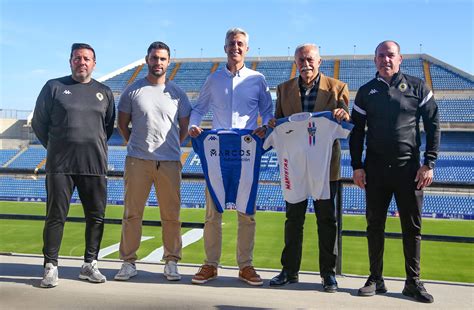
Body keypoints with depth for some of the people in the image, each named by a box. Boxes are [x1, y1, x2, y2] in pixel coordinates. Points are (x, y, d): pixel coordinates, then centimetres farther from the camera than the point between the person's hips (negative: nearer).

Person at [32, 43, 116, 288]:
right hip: (60, 166, -2)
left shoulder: (104, 92, 12)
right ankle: (50, 267, 11)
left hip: (95, 166, 2)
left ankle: (89, 265, 18)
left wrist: (96, 147, 12)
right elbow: (38, 122, 10)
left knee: (96, 216, 5)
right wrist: (55, 148, 10)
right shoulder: (54, 87, 6)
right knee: (56, 216, 1)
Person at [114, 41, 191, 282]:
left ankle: (171, 262, 15)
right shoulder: (133, 90, 7)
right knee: (132, 213, 2)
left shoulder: (177, 93, 10)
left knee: (171, 215, 4)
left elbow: (184, 127, 17)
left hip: (169, 162, 1)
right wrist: (136, 144, 10)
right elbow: (122, 124, 14)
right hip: (137, 160, 0)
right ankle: (128, 262, 12)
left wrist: (171, 147, 11)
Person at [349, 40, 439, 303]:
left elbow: (433, 125, 2)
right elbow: (357, 131, 9)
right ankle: (376, 279, 16)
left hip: (408, 167, -1)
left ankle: (413, 282, 15)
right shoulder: (366, 91, 8)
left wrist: (429, 163, -5)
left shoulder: (417, 87, 4)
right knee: (374, 225, 5)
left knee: (412, 226, 3)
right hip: (375, 168, 2)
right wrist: (357, 166, 1)